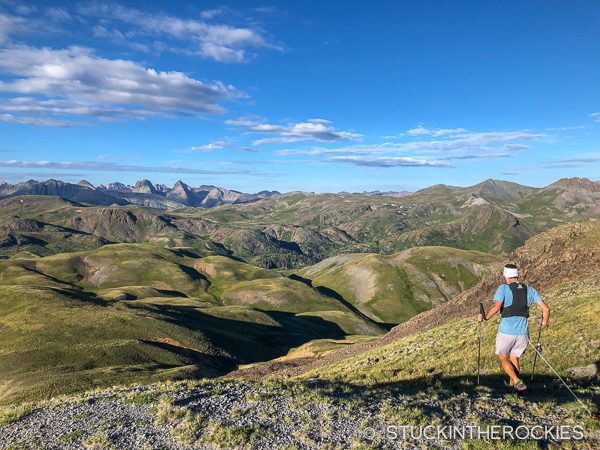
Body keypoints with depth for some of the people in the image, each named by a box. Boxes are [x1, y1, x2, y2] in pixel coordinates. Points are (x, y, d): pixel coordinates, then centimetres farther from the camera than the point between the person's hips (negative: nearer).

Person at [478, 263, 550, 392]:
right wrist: (544, 322, 25)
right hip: (523, 333, 4)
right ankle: (512, 385, 26)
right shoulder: (530, 290, 7)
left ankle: (518, 382, -2)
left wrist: (484, 317, -7)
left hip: (506, 332, -4)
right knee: (514, 358, 23)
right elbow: (546, 308, 7)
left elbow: (496, 307, -21)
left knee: (503, 357, 15)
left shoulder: (503, 288, -7)